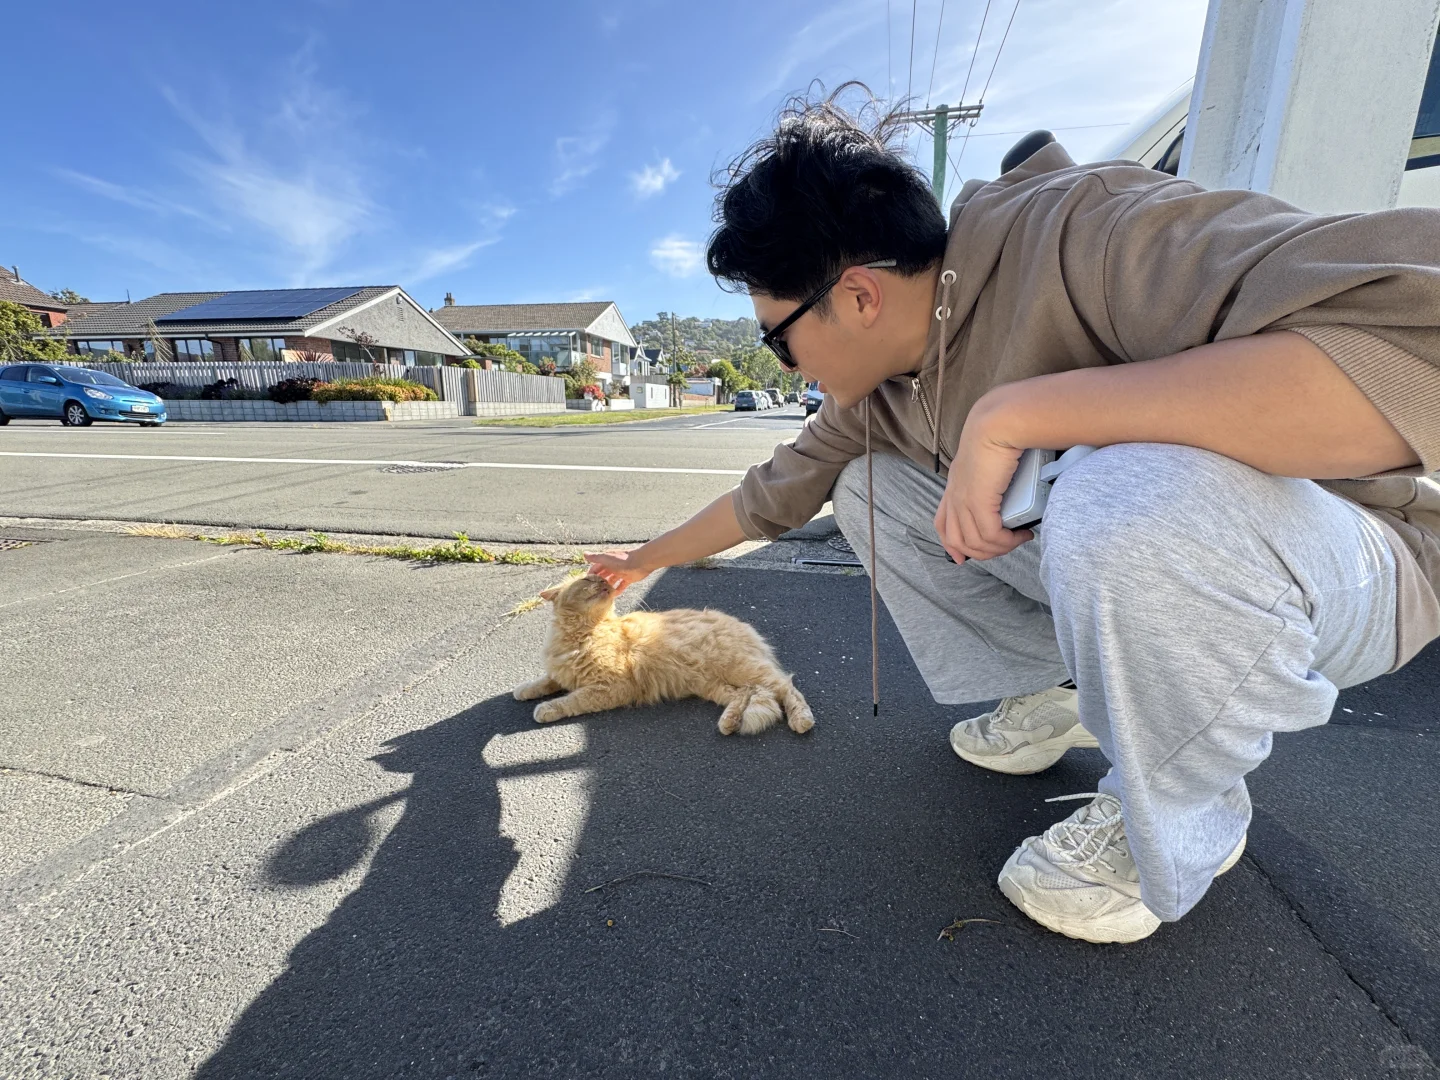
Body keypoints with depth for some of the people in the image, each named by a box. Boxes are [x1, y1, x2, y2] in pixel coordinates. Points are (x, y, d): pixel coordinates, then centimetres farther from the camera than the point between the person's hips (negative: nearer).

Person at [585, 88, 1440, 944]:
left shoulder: (1079, 232, -27)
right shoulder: (879, 385, -3)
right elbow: (774, 494, 9)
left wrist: (1013, 414, -38)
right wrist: (647, 560, 18)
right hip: (1116, 554, 6)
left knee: (1134, 502, -39)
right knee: (867, 486, 1)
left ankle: (1174, 829, -9)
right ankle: (1055, 692, 9)